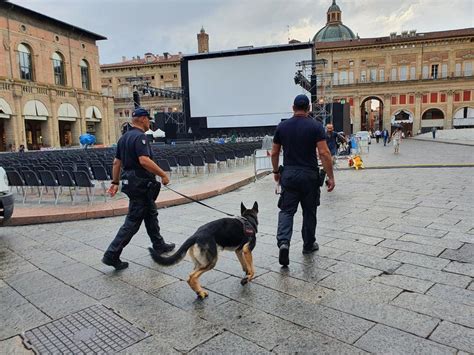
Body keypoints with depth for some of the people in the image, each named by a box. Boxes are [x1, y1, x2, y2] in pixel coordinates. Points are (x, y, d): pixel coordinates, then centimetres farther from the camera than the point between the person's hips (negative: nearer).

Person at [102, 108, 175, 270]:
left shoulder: (124, 137, 13)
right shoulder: (140, 137, -17)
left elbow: (117, 162, 15)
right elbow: (144, 161, -28)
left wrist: (115, 182, 20)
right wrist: (163, 174, -21)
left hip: (130, 182, 10)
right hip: (141, 184, -10)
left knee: (151, 214, 20)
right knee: (133, 221, -4)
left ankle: (159, 245, 33)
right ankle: (112, 255, -1)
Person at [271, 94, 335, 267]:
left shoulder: (282, 126, 3)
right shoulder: (316, 126, -6)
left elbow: (274, 153, 7)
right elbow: (324, 153, -14)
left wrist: (276, 171, 21)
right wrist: (331, 177, -9)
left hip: (288, 174, 2)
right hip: (309, 175, -1)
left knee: (286, 210, 5)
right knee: (309, 212, 15)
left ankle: (283, 242, -16)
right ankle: (308, 244, 29)